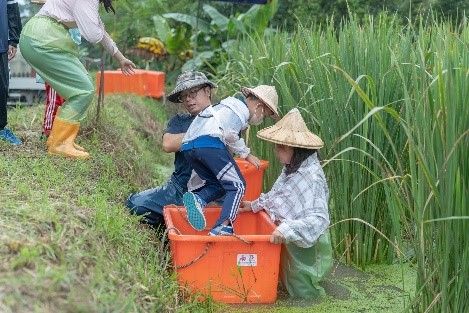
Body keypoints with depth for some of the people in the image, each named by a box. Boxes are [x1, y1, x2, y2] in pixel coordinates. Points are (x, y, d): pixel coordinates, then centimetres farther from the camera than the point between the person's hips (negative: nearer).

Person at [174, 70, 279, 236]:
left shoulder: (229, 105, 34)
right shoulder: (241, 109, 4)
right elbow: (230, 134, -10)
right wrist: (246, 154, 0)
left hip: (188, 147, 9)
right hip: (210, 143, -9)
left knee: (218, 185, 14)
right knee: (237, 185, -5)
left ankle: (197, 198, -15)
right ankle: (222, 227, -21)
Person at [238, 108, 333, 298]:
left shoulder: (311, 177, -27)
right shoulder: (291, 168, 2)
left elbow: (318, 219, -33)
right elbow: (278, 194, 21)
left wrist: (286, 230, -41)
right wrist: (255, 205, 17)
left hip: (305, 246, -9)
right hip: (289, 242, 9)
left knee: (303, 293, 7)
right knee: (291, 288, 23)